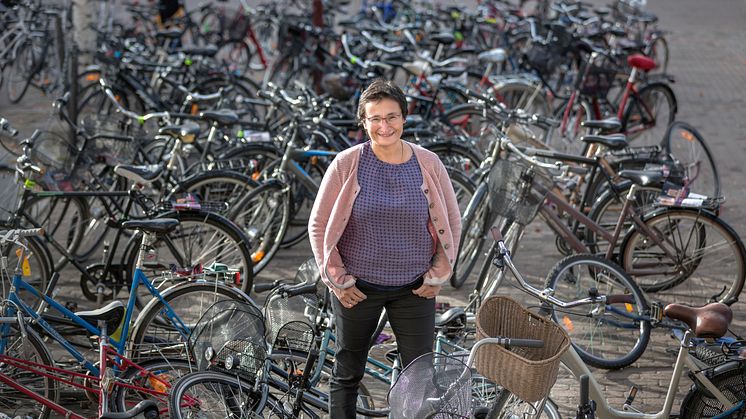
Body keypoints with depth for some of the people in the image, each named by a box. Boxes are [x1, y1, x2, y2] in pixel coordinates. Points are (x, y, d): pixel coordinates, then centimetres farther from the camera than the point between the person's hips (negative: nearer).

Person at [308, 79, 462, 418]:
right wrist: (336, 280, -6)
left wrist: (438, 276, 1)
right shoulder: (347, 164, -9)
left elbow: (451, 222, 7)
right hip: (357, 288, -1)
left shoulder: (427, 164, -4)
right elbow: (319, 225, -3)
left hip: (414, 289, 1)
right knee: (347, 374, 12)